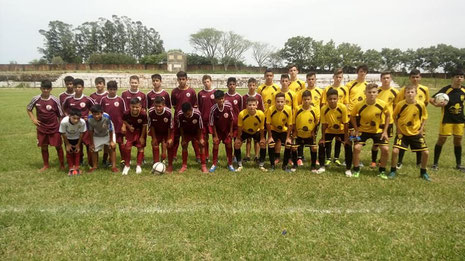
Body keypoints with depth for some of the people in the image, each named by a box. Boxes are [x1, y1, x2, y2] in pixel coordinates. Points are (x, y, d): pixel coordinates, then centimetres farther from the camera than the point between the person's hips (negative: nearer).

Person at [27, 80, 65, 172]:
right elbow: (28, 109, 14)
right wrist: (33, 119, 2)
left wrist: (61, 127, -5)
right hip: (42, 128, 2)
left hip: (54, 128, -2)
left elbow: (60, 115, -4)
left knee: (58, 146, 4)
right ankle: (46, 165, 27)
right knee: (43, 147, 11)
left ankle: (62, 164, 17)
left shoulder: (55, 100, -11)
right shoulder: (36, 99, -5)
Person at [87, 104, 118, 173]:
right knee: (94, 150, 6)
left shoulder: (106, 117, -40)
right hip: (97, 136, 2)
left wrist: (111, 141, -15)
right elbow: (91, 131, -15)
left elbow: (110, 130, -24)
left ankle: (114, 166, 3)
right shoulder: (89, 119, -33)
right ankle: (94, 166, 25)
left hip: (108, 134, -2)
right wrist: (91, 143, -7)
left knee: (111, 148, -7)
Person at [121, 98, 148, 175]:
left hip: (140, 132, -1)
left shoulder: (143, 114, -31)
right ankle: (127, 165, 14)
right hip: (130, 131, 1)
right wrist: (129, 126, -21)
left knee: (140, 147, 5)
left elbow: (144, 126, -17)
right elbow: (124, 121, -2)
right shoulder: (127, 113, -26)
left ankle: (139, 165, 21)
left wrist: (142, 137, -11)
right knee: (127, 147, -5)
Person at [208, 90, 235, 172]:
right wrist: (215, 136, -12)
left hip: (227, 129, 1)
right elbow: (212, 123, -15)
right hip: (217, 129, -1)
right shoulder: (213, 109, -26)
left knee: (229, 144, 1)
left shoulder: (228, 106, -23)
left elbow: (231, 119, -9)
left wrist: (231, 131, -5)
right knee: (216, 143, -5)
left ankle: (230, 164, 15)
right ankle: (214, 164, 10)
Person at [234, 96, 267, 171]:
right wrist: (238, 138, -13)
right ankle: (239, 165, 3)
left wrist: (262, 138, -10)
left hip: (256, 131, 1)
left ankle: (261, 165, 7)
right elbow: (239, 127, -19)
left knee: (263, 143, -11)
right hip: (245, 131, -1)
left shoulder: (261, 114, -32)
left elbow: (261, 128, -15)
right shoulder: (242, 114, -35)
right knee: (237, 143, -14)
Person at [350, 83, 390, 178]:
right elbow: (352, 116, -3)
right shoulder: (359, 105, -22)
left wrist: (385, 131, -4)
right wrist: (356, 130, -9)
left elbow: (387, 116, 0)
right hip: (363, 130, -1)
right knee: (356, 148, -15)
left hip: (378, 130, 1)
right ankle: (356, 170, 5)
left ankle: (382, 171, 14)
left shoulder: (382, 104, -19)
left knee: (385, 149, -8)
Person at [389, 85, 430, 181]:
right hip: (402, 132, -1)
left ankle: (423, 172, 22)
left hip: (416, 133, 2)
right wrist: (398, 128, -6)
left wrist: (421, 129, -2)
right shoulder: (400, 104, -14)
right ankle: (393, 171, 6)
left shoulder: (421, 105, -10)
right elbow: (394, 116, 2)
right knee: (395, 150, -15)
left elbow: (424, 117, 6)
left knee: (425, 152, -1)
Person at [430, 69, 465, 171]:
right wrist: (437, 104, -33)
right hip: (447, 120, -4)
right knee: (441, 140, -1)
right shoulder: (446, 89, -12)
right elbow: (431, 99, -14)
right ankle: (435, 163, 9)